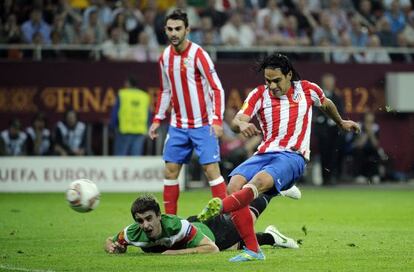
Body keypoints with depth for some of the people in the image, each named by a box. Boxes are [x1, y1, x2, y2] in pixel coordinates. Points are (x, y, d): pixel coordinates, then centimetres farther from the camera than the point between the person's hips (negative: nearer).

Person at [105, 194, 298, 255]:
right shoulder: (133, 233, -33)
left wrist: (177, 252, -52)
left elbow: (212, 248, -46)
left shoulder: (177, 227, -47)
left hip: (208, 227, -7)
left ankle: (272, 190, 47)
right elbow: (110, 241, -12)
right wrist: (111, 246, -35)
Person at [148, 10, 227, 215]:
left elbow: (217, 88, -15)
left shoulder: (198, 54, -13)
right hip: (178, 126, 6)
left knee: (211, 169, -11)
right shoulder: (165, 57, 5)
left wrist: (217, 120, -25)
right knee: (170, 171, 5)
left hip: (203, 125, -6)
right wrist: (157, 120, 13)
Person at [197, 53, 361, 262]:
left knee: (259, 181, -34)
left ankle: (219, 207, -57)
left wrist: (341, 123, 48)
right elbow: (237, 120, -7)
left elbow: (326, 104, 31)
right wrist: (242, 124, -32)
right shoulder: (259, 95, 7)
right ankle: (252, 250, -19)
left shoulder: (307, 90, 8)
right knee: (234, 186, -23)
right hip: (264, 154, 3)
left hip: (293, 156, -3)